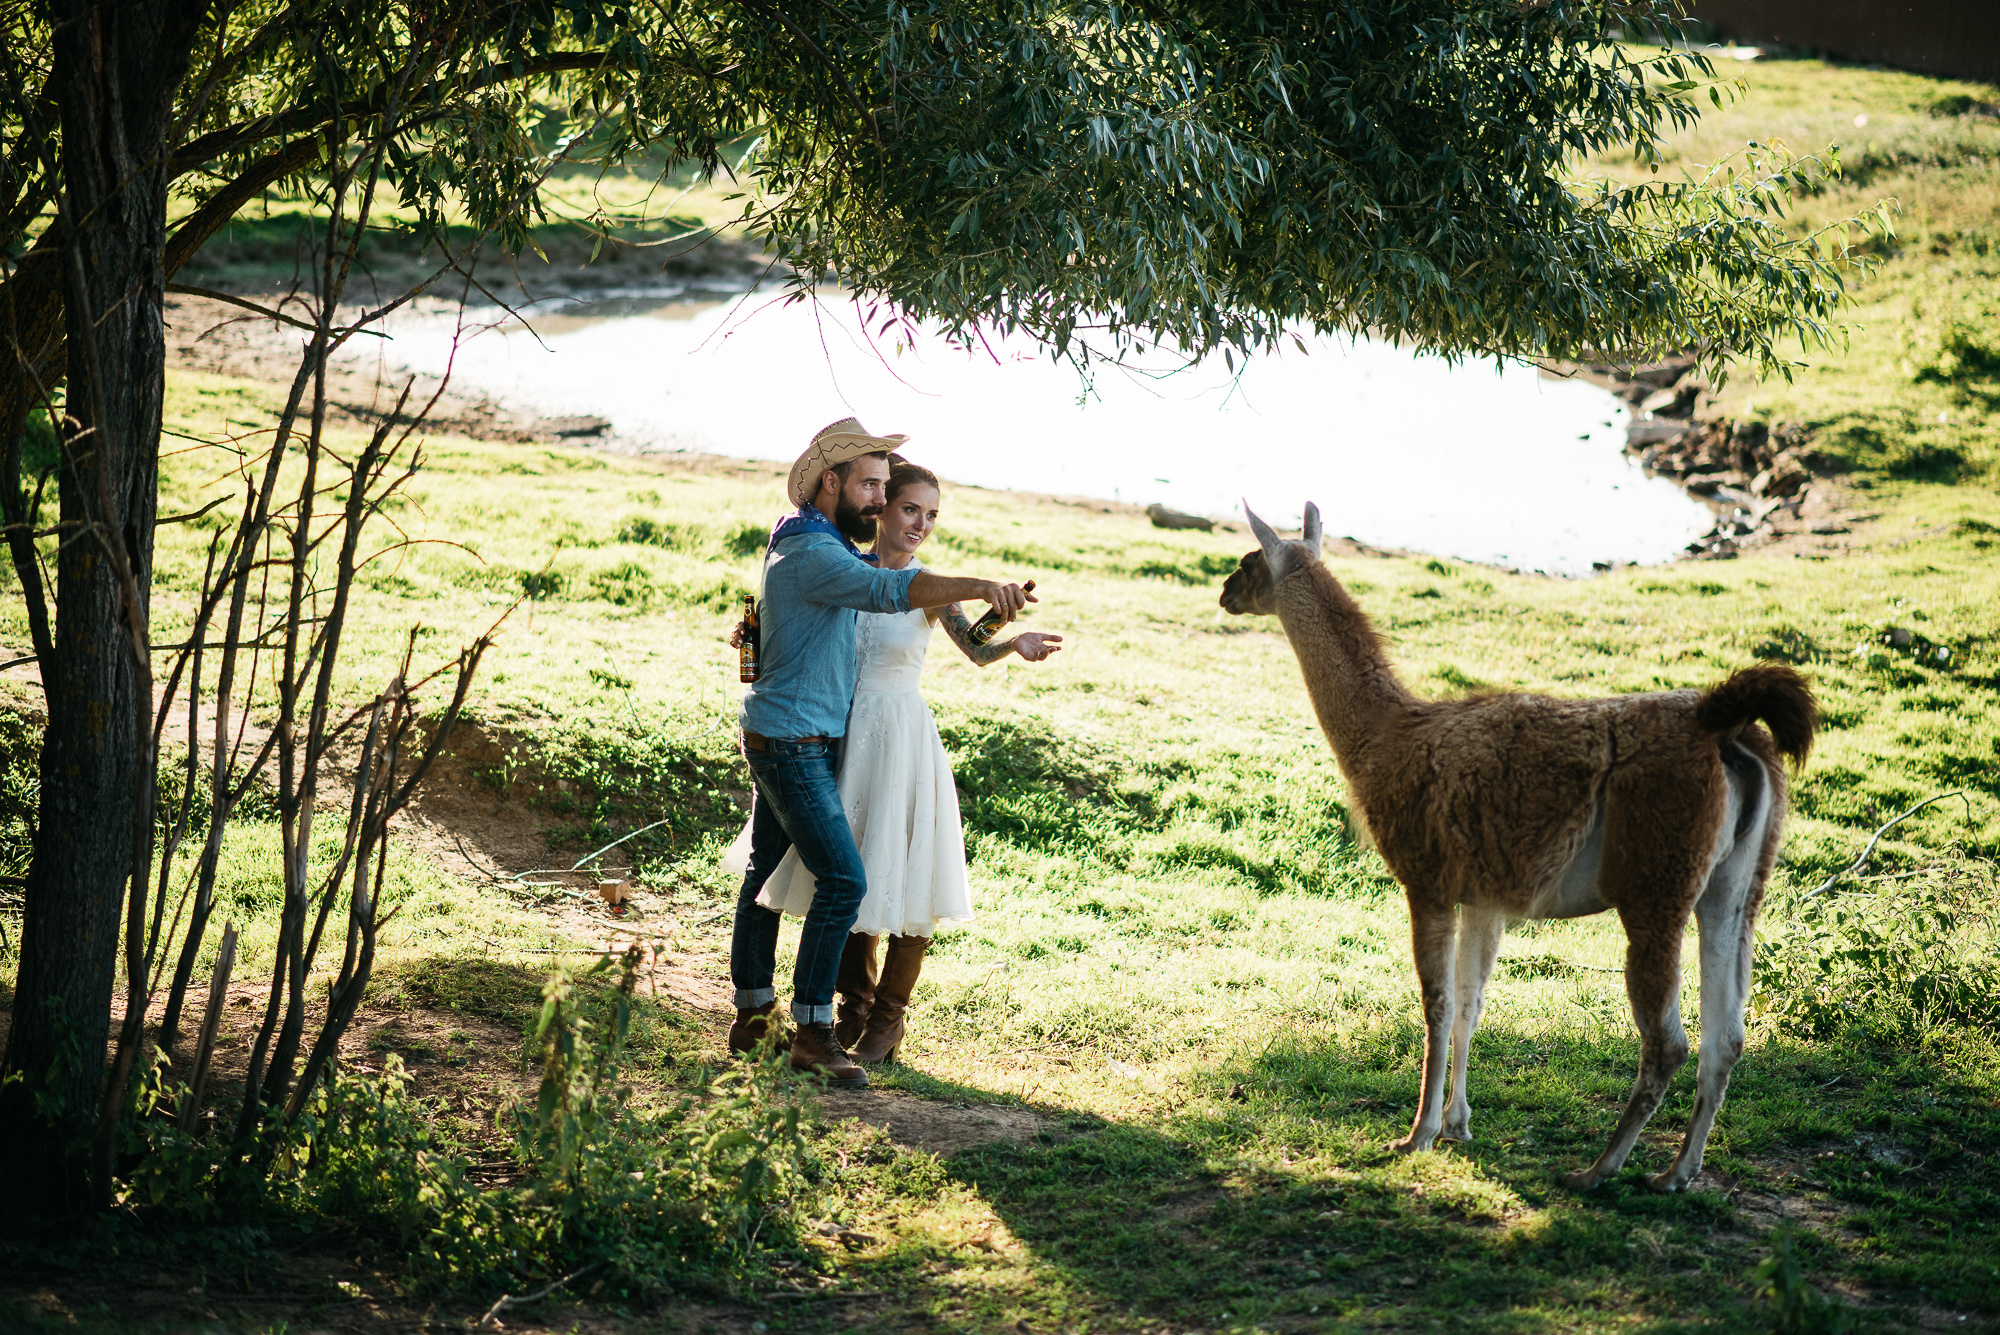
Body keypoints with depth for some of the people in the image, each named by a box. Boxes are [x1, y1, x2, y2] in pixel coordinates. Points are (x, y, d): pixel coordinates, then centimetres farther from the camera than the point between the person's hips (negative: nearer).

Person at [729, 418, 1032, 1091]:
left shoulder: (826, 546, 12)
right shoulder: (812, 555, -22)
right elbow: (888, 589, -40)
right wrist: (978, 586, -52)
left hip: (797, 740, 11)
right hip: (792, 741, -11)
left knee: (767, 870, 15)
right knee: (842, 879, -13)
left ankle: (752, 1015, 24)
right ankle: (813, 1033, -9)